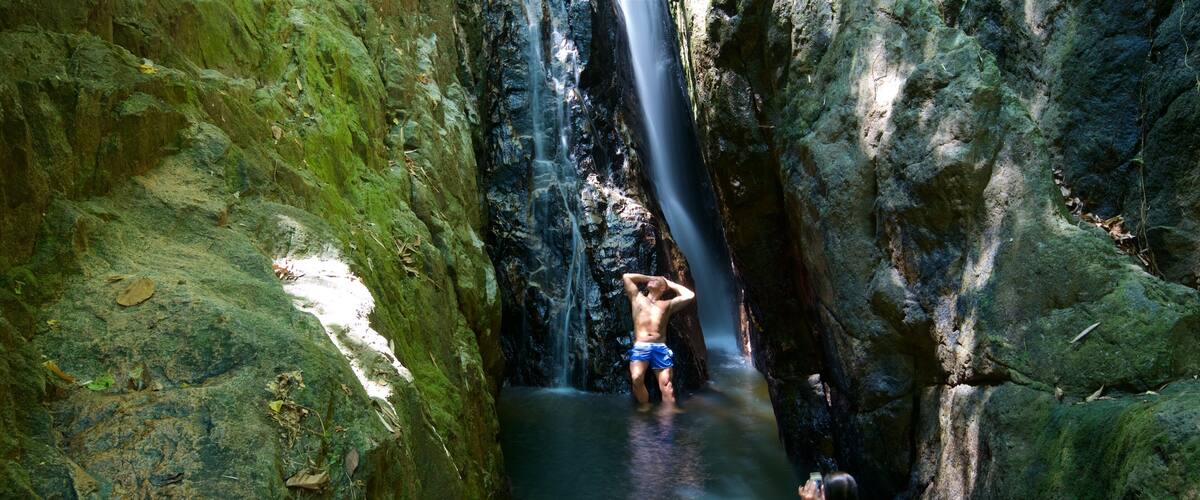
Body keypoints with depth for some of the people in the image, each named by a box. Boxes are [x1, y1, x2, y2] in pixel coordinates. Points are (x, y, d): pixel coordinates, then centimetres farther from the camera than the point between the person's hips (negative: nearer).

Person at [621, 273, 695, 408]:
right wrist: (648, 278, 30)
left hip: (660, 348, 1)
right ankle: (645, 409, -12)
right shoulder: (638, 298, 25)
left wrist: (669, 283, 25)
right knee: (636, 378, -27)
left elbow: (689, 296, 15)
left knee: (666, 386, -14)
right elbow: (626, 277, 22)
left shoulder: (667, 305, 24)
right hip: (640, 346, -1)